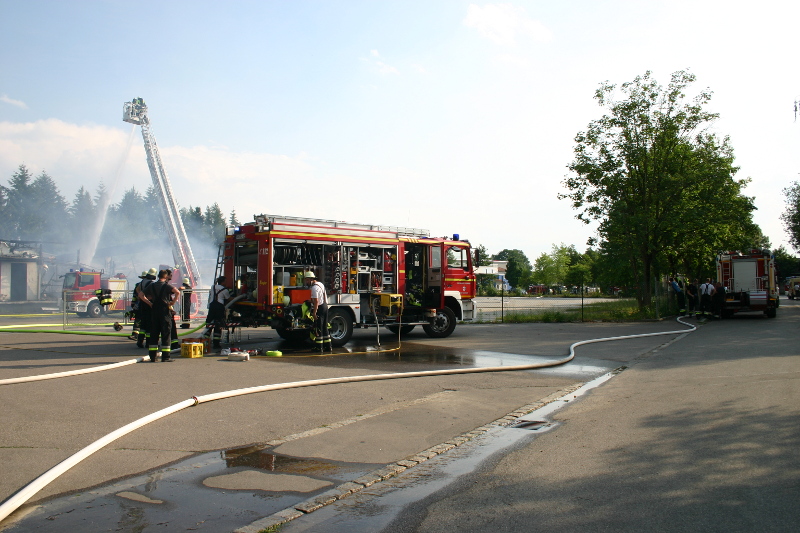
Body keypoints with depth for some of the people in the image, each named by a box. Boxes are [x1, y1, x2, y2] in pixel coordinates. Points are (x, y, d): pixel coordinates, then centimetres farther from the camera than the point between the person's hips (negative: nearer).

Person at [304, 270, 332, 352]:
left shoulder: (314, 287, -16)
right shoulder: (320, 284, 14)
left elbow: (316, 301, -22)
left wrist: (314, 313, -22)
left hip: (319, 308, -10)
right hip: (325, 306, 10)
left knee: (318, 328, -3)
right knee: (324, 328, 14)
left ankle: (319, 347, 0)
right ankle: (328, 346, 16)